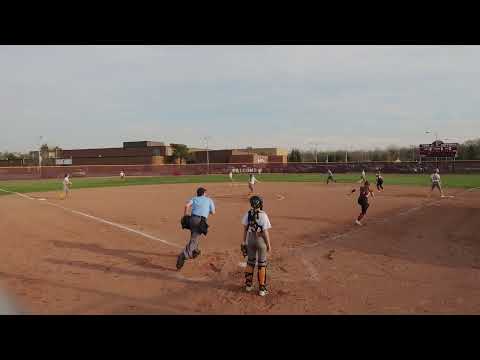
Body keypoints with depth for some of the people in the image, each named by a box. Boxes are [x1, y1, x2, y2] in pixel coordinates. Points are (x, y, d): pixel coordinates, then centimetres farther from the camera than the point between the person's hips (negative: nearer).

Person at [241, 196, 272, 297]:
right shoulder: (263, 215, -19)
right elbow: (265, 232, -17)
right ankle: (262, 288, 14)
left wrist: (244, 241, 13)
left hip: (250, 239, 4)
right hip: (261, 240, -4)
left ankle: (248, 284, 30)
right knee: (262, 264, 8)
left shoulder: (248, 214, -5)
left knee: (250, 262, 19)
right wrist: (269, 244, -6)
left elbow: (245, 228, 2)